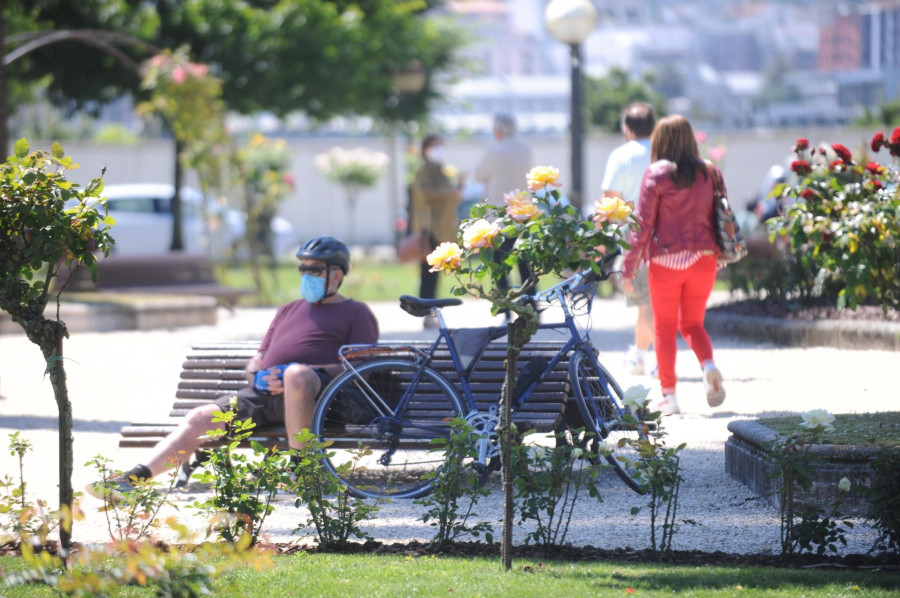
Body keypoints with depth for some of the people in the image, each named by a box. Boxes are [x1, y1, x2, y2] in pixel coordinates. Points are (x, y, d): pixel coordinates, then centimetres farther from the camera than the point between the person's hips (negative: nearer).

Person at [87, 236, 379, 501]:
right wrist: (256, 375, 7)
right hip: (263, 394, 6)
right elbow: (259, 359, 35)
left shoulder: (355, 312, 15)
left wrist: (300, 374, -14)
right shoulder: (289, 310, 36)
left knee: (297, 374, -42)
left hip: (315, 392, -6)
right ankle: (134, 478, -25)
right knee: (200, 417, -15)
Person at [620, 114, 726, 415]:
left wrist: (628, 267, -3)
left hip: (666, 259, -4)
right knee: (692, 323, 17)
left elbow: (643, 224, -9)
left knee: (665, 326, 9)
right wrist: (718, 255, 20)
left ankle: (668, 394, 7)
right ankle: (709, 365, -11)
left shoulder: (656, 174, -9)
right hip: (703, 258, 4)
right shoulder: (709, 172, 3)